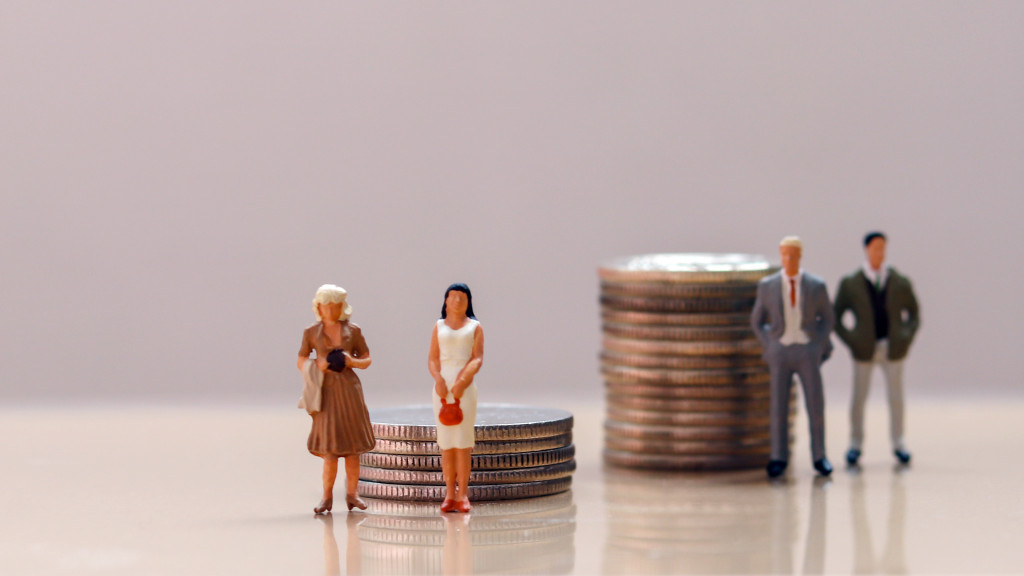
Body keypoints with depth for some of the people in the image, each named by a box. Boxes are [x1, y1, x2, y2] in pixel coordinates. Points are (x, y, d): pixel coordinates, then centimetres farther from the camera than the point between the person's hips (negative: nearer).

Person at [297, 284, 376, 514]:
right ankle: (327, 497, 1)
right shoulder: (311, 333, 4)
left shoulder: (353, 331, 5)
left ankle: (351, 494, 10)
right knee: (330, 447, -6)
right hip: (326, 391, -1)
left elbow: (367, 360, 11)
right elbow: (301, 362, 11)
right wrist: (316, 366, -9)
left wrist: (353, 362, -10)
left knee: (352, 445, 1)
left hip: (349, 389, 1)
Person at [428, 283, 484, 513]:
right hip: (443, 386, 2)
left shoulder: (475, 327, 8)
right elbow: (432, 358, 6)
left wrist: (462, 382, -17)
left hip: (465, 386, -2)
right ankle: (449, 494, 1)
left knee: (463, 441, -7)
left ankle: (462, 494, -5)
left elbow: (477, 358, -2)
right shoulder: (439, 326, 13)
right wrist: (438, 379, -13)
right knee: (446, 442, -1)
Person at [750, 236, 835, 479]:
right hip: (780, 354, 0)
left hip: (808, 353, 0)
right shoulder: (767, 285, -2)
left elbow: (827, 318, 10)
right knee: (778, 407, -1)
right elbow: (757, 322, 9)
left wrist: (820, 347, -2)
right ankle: (779, 459, 10)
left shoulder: (817, 285, -3)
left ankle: (819, 457, 12)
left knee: (816, 406, -1)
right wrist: (769, 348, -1)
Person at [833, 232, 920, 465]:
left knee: (896, 397, 4)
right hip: (864, 350, -1)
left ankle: (898, 444, 16)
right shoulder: (850, 283, -1)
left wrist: (906, 339, 1)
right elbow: (835, 317, 5)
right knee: (858, 397, 1)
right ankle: (856, 445, 11)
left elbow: (914, 314, 14)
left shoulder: (900, 282, 3)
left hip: (893, 348, 1)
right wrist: (851, 341, -4)